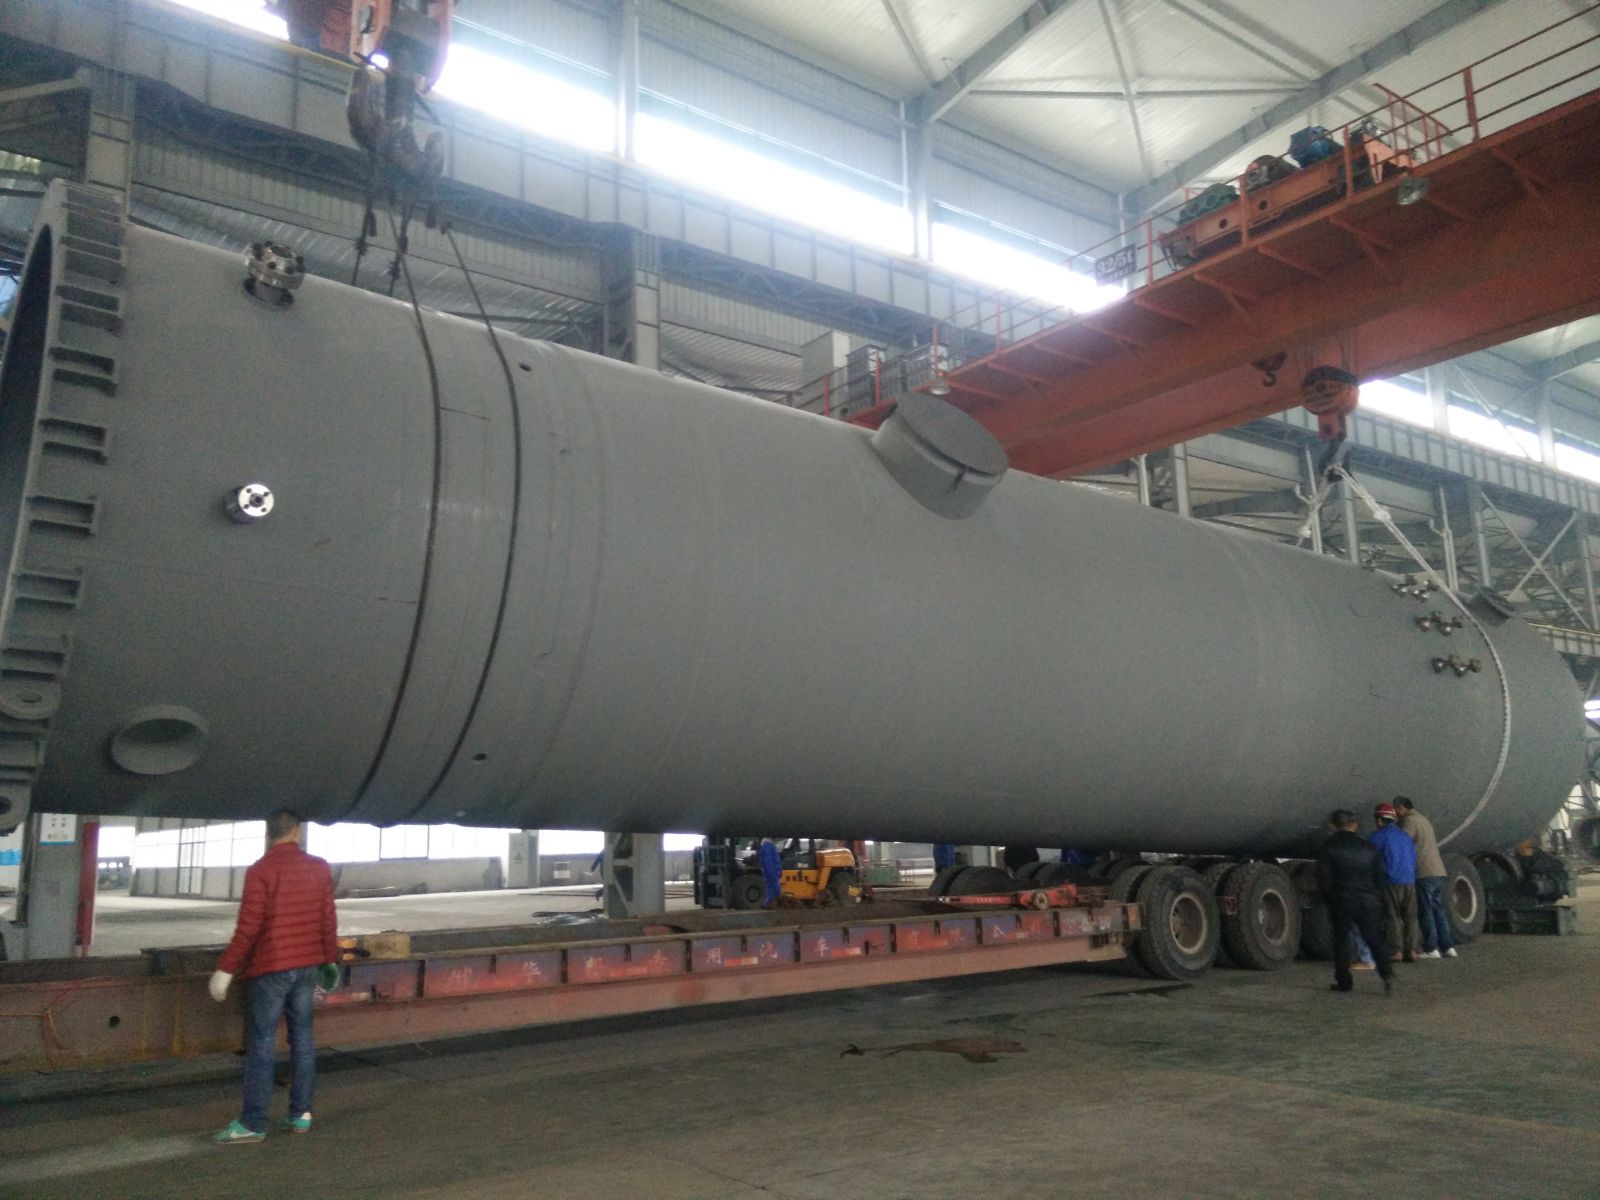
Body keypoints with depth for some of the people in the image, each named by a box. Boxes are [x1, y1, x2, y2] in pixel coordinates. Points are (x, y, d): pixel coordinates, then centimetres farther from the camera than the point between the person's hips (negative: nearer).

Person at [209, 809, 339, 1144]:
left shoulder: (260, 871, -11)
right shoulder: (319, 868, 4)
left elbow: (248, 927, -13)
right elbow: (328, 921, 7)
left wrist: (225, 969, -6)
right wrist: (330, 959, 18)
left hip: (271, 968, -5)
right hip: (307, 966, 5)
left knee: (261, 1044, 0)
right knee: (302, 1039, 11)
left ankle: (252, 1123, 3)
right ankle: (301, 1113, 15)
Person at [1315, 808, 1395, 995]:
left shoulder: (1327, 847, -3)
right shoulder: (1368, 847, 7)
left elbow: (1323, 878, -6)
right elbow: (1379, 876, 8)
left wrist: (1330, 898, 7)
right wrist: (1378, 898, 17)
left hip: (1342, 901, -2)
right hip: (1369, 900, 3)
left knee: (1342, 939, 6)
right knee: (1375, 939, 8)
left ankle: (1343, 981, 6)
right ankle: (1386, 973, -9)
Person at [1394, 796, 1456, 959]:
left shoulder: (1409, 821, -9)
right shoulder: (1423, 819, 20)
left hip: (1424, 874, -8)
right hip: (1439, 871, 8)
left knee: (1426, 912, -4)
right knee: (1439, 910, 11)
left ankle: (1431, 949, -5)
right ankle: (1448, 947, 11)